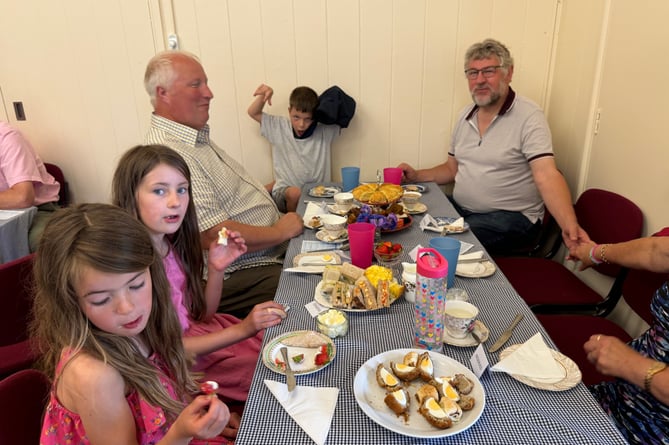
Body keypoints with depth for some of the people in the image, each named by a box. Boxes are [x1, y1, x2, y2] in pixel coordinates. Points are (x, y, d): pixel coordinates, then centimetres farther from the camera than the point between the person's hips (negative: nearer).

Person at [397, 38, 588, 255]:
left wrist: (569, 225, -37)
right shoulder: (466, 116, 10)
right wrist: (417, 175, 2)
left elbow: (546, 176, -22)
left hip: (512, 217, -6)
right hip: (460, 208, 7)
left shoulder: (528, 117, -11)